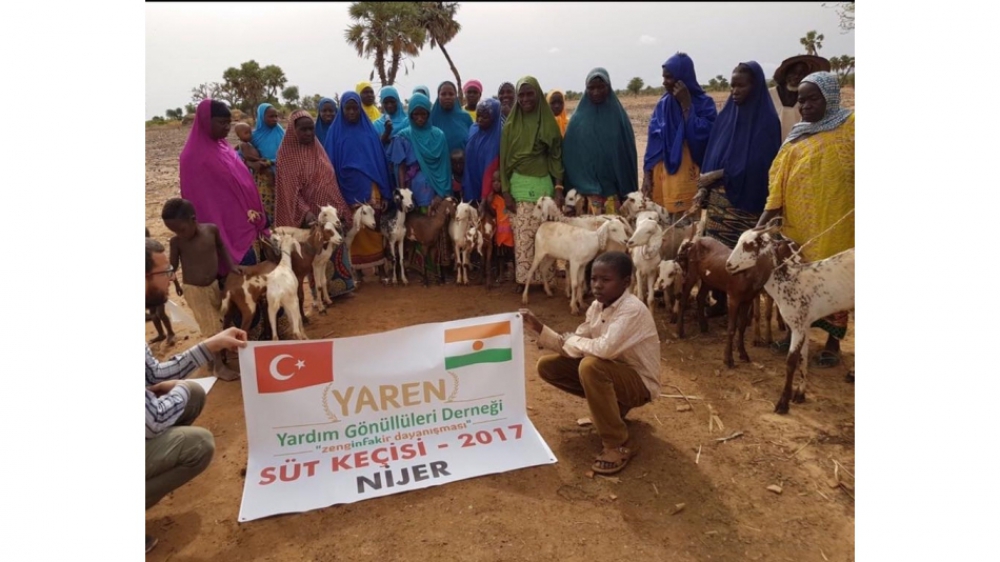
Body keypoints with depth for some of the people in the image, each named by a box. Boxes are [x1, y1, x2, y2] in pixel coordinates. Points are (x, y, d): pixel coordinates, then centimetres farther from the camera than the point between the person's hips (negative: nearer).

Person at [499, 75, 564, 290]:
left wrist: (559, 188, -3)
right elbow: (504, 159, 2)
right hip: (520, 184, -1)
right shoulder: (511, 125, 3)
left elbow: (557, 156, 4)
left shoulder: (549, 122, 4)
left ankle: (545, 277, 12)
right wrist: (506, 191, -4)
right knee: (523, 234, -4)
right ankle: (524, 278, 3)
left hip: (544, 183, 1)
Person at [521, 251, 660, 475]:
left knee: (590, 366, -37)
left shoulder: (633, 310, -26)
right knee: (548, 365, -1)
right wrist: (539, 328, -13)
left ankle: (619, 445, -20)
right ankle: (611, 406, 13)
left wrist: (572, 342, -21)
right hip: (612, 372, 8)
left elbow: (606, 348, -40)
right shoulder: (597, 307, -2)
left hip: (639, 382, -8)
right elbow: (571, 346, 1)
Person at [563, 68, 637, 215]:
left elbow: (628, 153, 6)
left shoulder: (619, 116, 4)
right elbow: (571, 156, 0)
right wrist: (584, 188, -8)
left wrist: (627, 191, 2)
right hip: (588, 189, -1)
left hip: (614, 189, 1)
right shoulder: (578, 119, 1)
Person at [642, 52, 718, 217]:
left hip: (688, 176, -4)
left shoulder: (704, 103, -3)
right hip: (662, 174, 4)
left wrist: (686, 104, -14)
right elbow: (653, 142, 9)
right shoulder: (662, 105, 10)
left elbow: (702, 136, -17)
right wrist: (647, 175, 3)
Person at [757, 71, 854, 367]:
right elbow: (780, 181, 3)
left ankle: (833, 342, 17)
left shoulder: (850, 126, -2)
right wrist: (763, 220, -4)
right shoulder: (798, 136, 8)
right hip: (798, 222, 4)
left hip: (835, 224, -4)